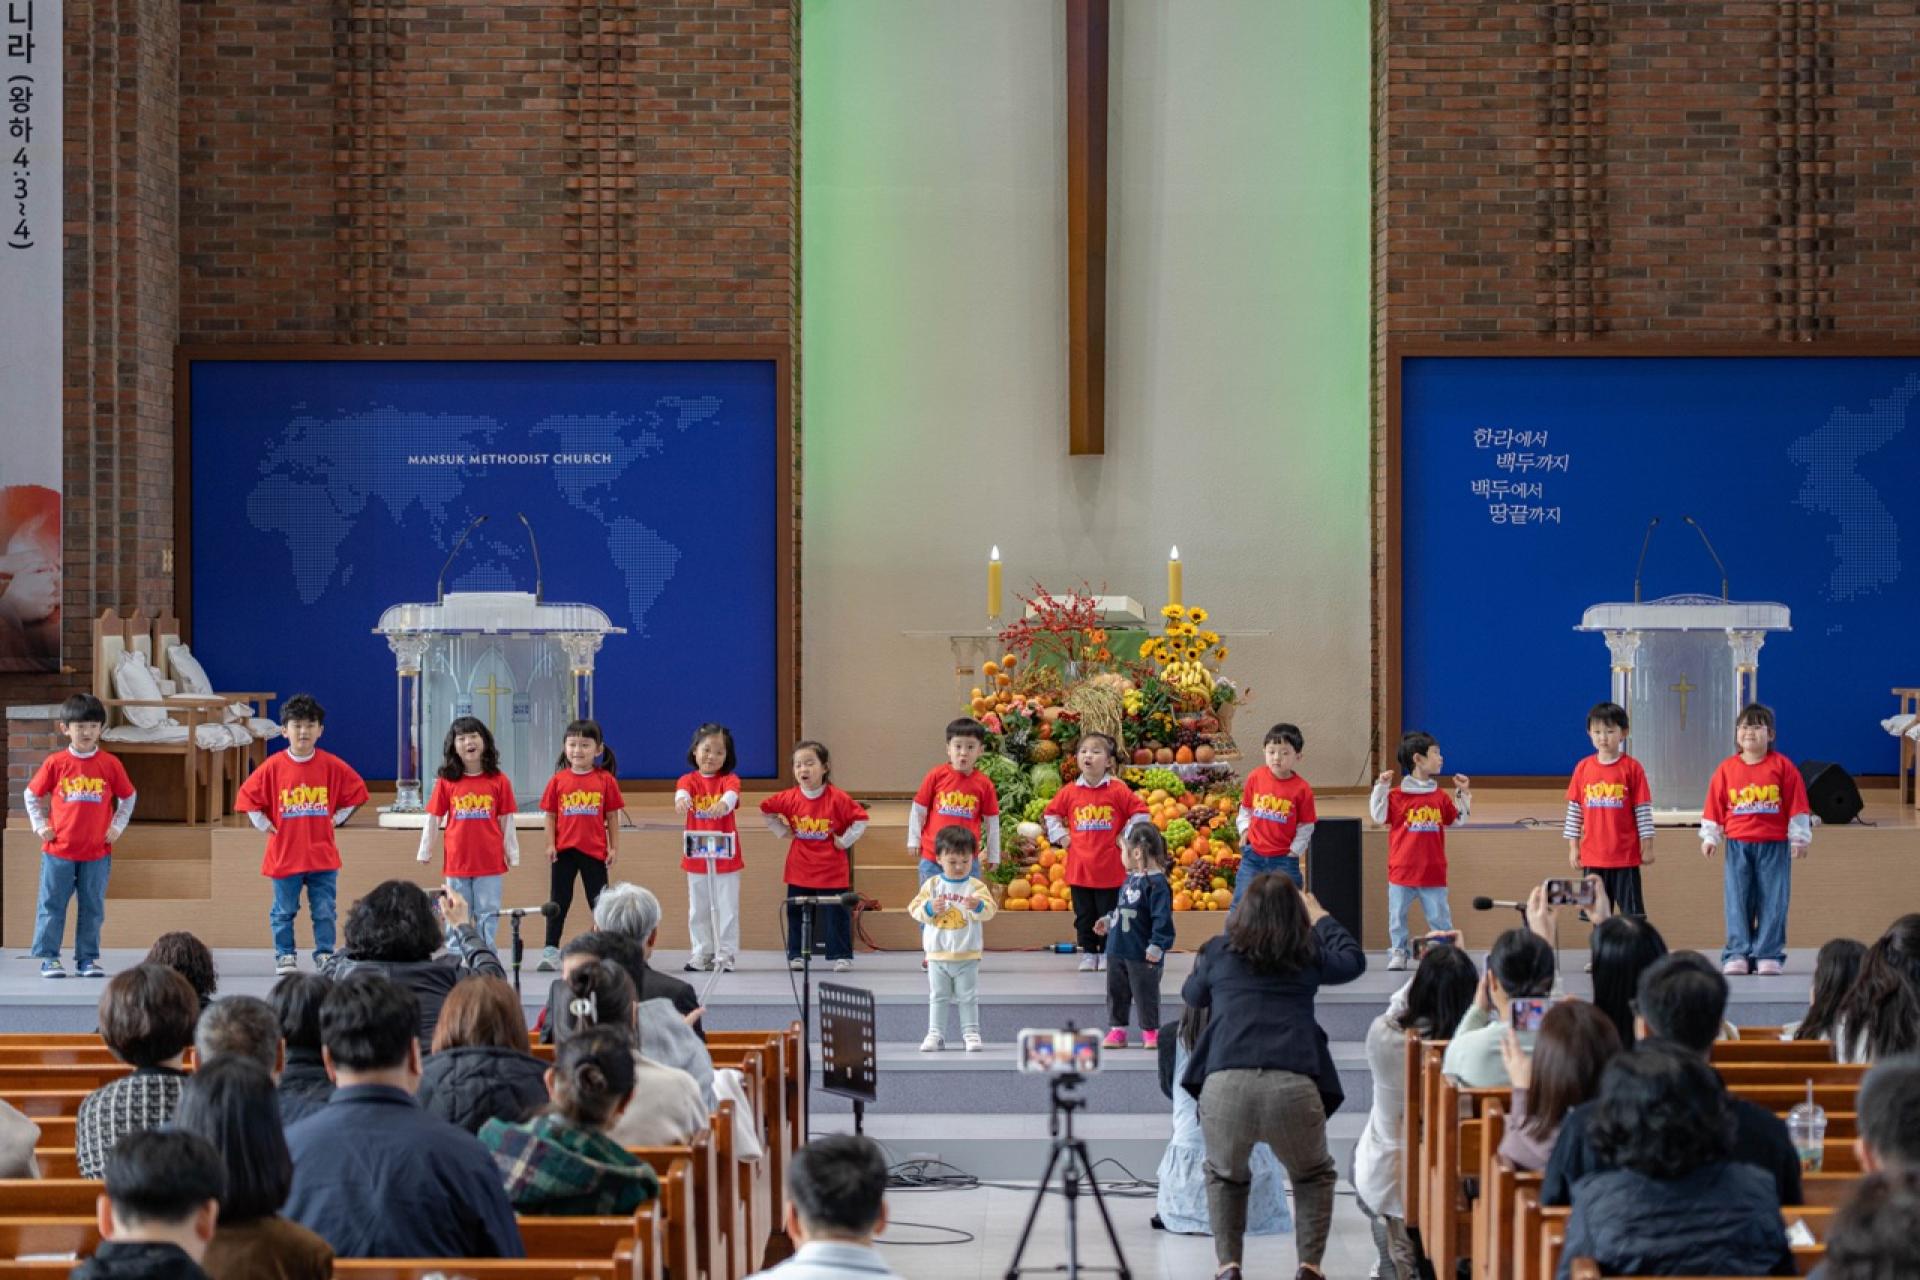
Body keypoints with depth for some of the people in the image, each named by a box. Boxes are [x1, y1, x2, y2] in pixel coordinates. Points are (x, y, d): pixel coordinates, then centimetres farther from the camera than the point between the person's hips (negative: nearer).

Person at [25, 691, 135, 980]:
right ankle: (48, 958, 10)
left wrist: (117, 827, 4)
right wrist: (40, 825, 1)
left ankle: (87, 958, 15)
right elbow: (31, 795, 9)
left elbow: (129, 797, 13)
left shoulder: (110, 764, 0)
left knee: (92, 908, 6)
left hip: (97, 853, 1)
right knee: (52, 905, 3)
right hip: (58, 850, -1)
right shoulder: (55, 763, -2)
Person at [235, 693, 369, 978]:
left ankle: (325, 955, 16)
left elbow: (356, 791, 11)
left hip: (322, 855, 1)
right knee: (284, 911, 8)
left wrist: (335, 819, 6)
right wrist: (265, 825, -1)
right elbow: (248, 796, 2)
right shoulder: (273, 766, -6)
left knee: (324, 911, 4)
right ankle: (284, 956, 21)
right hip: (284, 855, -1)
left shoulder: (332, 765, -2)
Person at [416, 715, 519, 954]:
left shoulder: (499, 781, -2)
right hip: (457, 863, 0)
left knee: (488, 916, 5)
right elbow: (433, 820, 5)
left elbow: (506, 822, 3)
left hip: (490, 863, 0)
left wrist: (512, 857, 5)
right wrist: (424, 853, 6)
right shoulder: (446, 782, -1)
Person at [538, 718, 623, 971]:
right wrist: (550, 844, -4)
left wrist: (614, 847, 0)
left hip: (595, 851, -1)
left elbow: (612, 817, 2)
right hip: (564, 851, 1)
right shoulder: (558, 780, 0)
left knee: (600, 902, 8)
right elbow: (550, 816, 3)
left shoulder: (606, 780, -2)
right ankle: (550, 951, 9)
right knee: (558, 901, 6)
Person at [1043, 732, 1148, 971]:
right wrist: (1061, 837, 6)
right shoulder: (1070, 791, 1)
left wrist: (1125, 837, -4)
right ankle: (1088, 954, 19)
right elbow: (1052, 813, 16)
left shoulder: (1118, 790, -7)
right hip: (1079, 868, 3)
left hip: (1110, 869, -3)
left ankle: (1107, 954, 15)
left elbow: (1140, 813, -2)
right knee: (1084, 915, 9)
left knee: (1108, 914, 5)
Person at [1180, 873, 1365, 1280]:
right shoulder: (1308, 957, 15)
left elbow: (1191, 996, 34)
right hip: (1293, 1088, 0)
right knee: (1314, 1176, 27)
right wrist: (1318, 914, 50)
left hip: (1226, 1085, 0)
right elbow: (1353, 960, 37)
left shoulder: (1219, 952, 14)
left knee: (1224, 1176, 28)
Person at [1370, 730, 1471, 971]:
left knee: (1440, 916, 6)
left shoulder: (1440, 797, 5)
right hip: (1402, 870, -2)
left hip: (1433, 873, 2)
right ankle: (1398, 953, 19)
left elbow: (1458, 819, 14)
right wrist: (1381, 787, -15)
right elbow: (1379, 815, -10)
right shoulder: (1397, 795, -6)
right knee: (1397, 915, 7)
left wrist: (1464, 794, 7)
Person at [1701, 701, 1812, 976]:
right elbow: (1715, 807, 6)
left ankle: (1768, 955, 8)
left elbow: (1797, 805, -1)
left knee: (1772, 901, 2)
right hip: (1737, 845, 2)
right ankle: (1737, 954, 6)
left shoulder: (1782, 766, -3)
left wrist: (1799, 838, -3)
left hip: (1774, 845, -2)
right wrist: (1709, 838, 3)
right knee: (1737, 901, 2)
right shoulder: (1727, 769, 3)